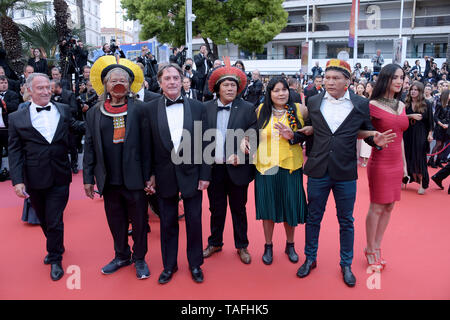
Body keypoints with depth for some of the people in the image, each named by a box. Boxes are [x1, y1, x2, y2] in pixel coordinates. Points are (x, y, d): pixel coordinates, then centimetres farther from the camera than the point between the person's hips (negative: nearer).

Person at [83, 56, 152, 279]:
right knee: (115, 221, 15)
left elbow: (146, 144, -4)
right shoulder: (94, 113, 6)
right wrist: (88, 178, 5)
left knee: (139, 219, 8)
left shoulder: (138, 109, -3)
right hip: (108, 180, 3)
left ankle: (139, 259, 27)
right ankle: (122, 256, 35)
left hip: (133, 178, -3)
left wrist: (148, 175, -7)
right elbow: (89, 147, 8)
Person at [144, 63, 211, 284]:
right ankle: (169, 265, 30)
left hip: (191, 173, 0)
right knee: (167, 223, 12)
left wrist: (205, 175, -4)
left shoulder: (197, 107, 0)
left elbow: (204, 143, 0)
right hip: (165, 175, 0)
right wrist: (151, 175, -3)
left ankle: (195, 264, 29)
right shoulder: (150, 109, -1)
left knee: (194, 221, 10)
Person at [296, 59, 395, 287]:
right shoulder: (313, 102, 2)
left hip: (346, 172, -1)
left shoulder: (361, 104, -1)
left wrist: (376, 140, -15)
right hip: (318, 170, 1)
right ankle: (310, 259, 31)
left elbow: (367, 131, 7)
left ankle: (346, 264, 30)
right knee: (313, 218, 12)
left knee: (346, 221, 11)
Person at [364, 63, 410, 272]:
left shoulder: (401, 105, 10)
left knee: (389, 208, 12)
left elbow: (399, 136, 16)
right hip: (380, 162, -7)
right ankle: (371, 251, 18)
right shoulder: (373, 105, -10)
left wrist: (404, 163, 16)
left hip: (396, 163, 7)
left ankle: (376, 248, 25)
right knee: (376, 208, 2)